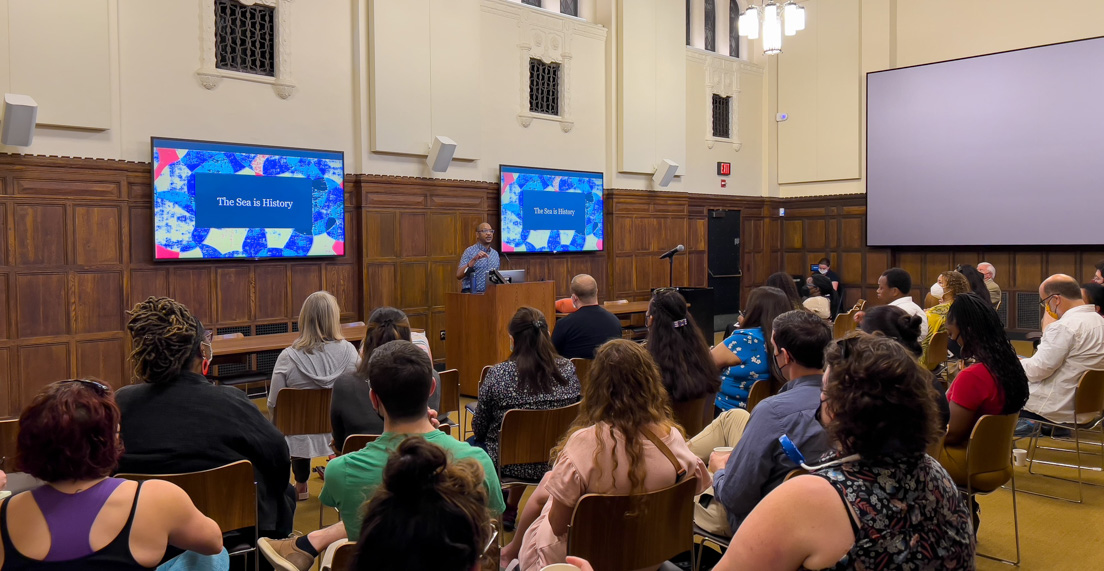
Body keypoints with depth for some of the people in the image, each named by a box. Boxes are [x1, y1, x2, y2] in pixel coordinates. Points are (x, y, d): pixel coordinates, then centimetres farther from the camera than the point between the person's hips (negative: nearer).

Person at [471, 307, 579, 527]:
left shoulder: (498, 374, -21)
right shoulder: (568, 370, -11)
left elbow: (479, 428, -10)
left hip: (509, 465, -3)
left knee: (471, 445, 29)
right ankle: (510, 511, 52)